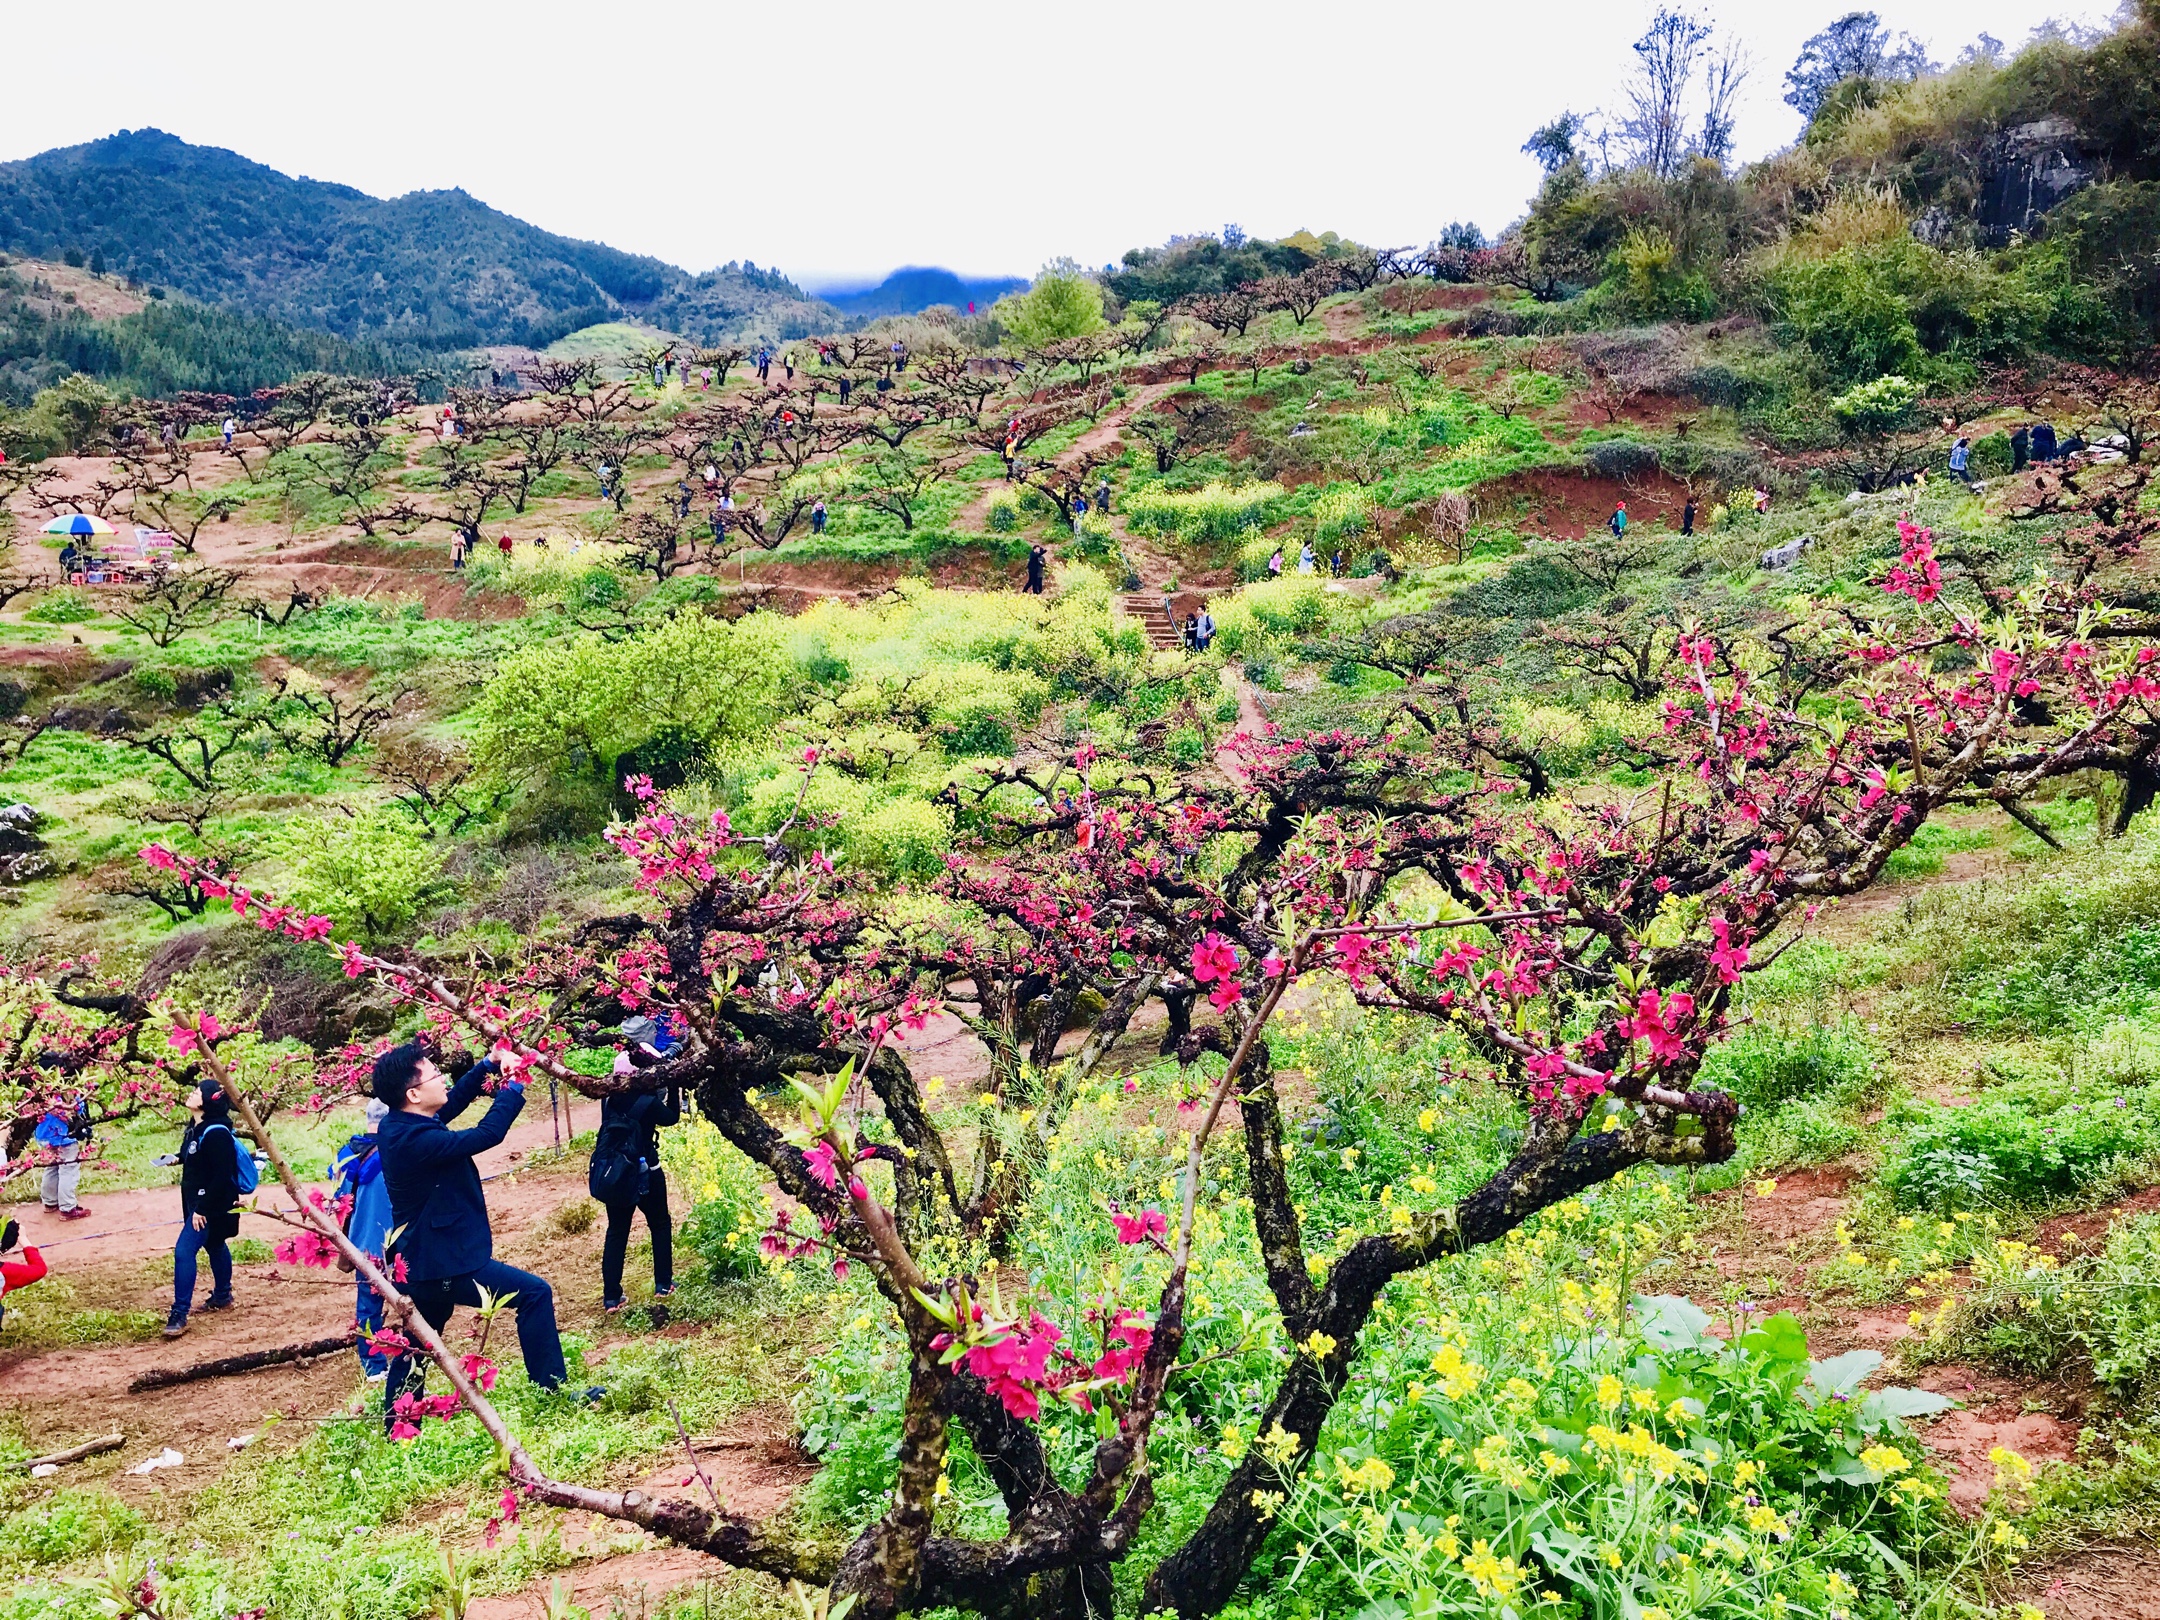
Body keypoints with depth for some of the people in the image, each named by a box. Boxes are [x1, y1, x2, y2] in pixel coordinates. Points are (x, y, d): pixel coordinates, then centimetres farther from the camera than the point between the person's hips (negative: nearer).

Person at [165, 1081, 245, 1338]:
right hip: (197, 1202, 10)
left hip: (211, 1206, -10)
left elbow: (222, 1176, -25)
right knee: (215, 1246, 23)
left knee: (184, 1251, -14)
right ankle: (222, 1297, 38)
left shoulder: (216, 1133, -24)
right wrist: (177, 1158, 7)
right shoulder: (195, 1127, 5)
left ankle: (180, 1314, -11)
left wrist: (202, 1209, -24)